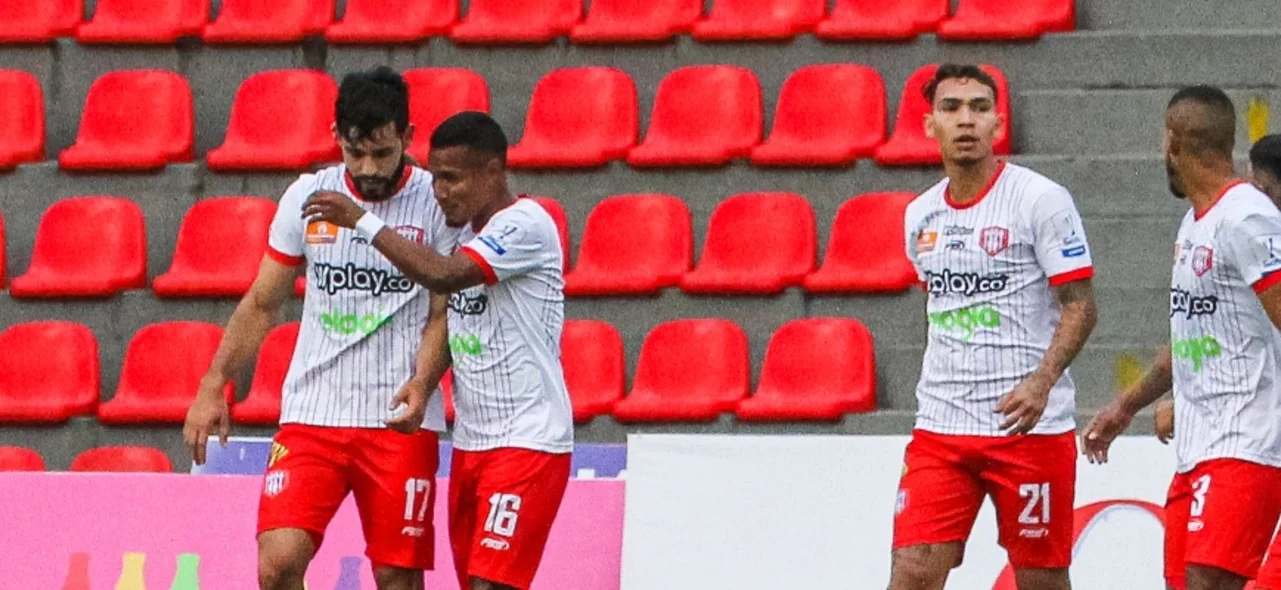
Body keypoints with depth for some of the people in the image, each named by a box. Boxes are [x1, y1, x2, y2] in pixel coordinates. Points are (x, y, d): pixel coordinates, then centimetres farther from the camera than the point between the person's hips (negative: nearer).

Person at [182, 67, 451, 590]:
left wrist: (421, 383, -20)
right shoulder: (306, 197, 5)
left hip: (399, 422, -2)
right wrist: (213, 387, 7)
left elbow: (445, 312, -1)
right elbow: (262, 303, 13)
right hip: (310, 414, 2)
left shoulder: (438, 203, -3)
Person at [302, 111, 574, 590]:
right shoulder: (465, 236, 14)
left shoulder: (525, 225, -15)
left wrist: (362, 222, -21)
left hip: (528, 443, -9)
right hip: (471, 443, 9)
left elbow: (444, 276, -28)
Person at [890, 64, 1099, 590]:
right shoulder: (920, 216, 11)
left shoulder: (1041, 200, -7)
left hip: (1030, 425, -4)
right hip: (940, 427, 4)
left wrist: (1040, 382, -23)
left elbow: (1080, 306, -9)